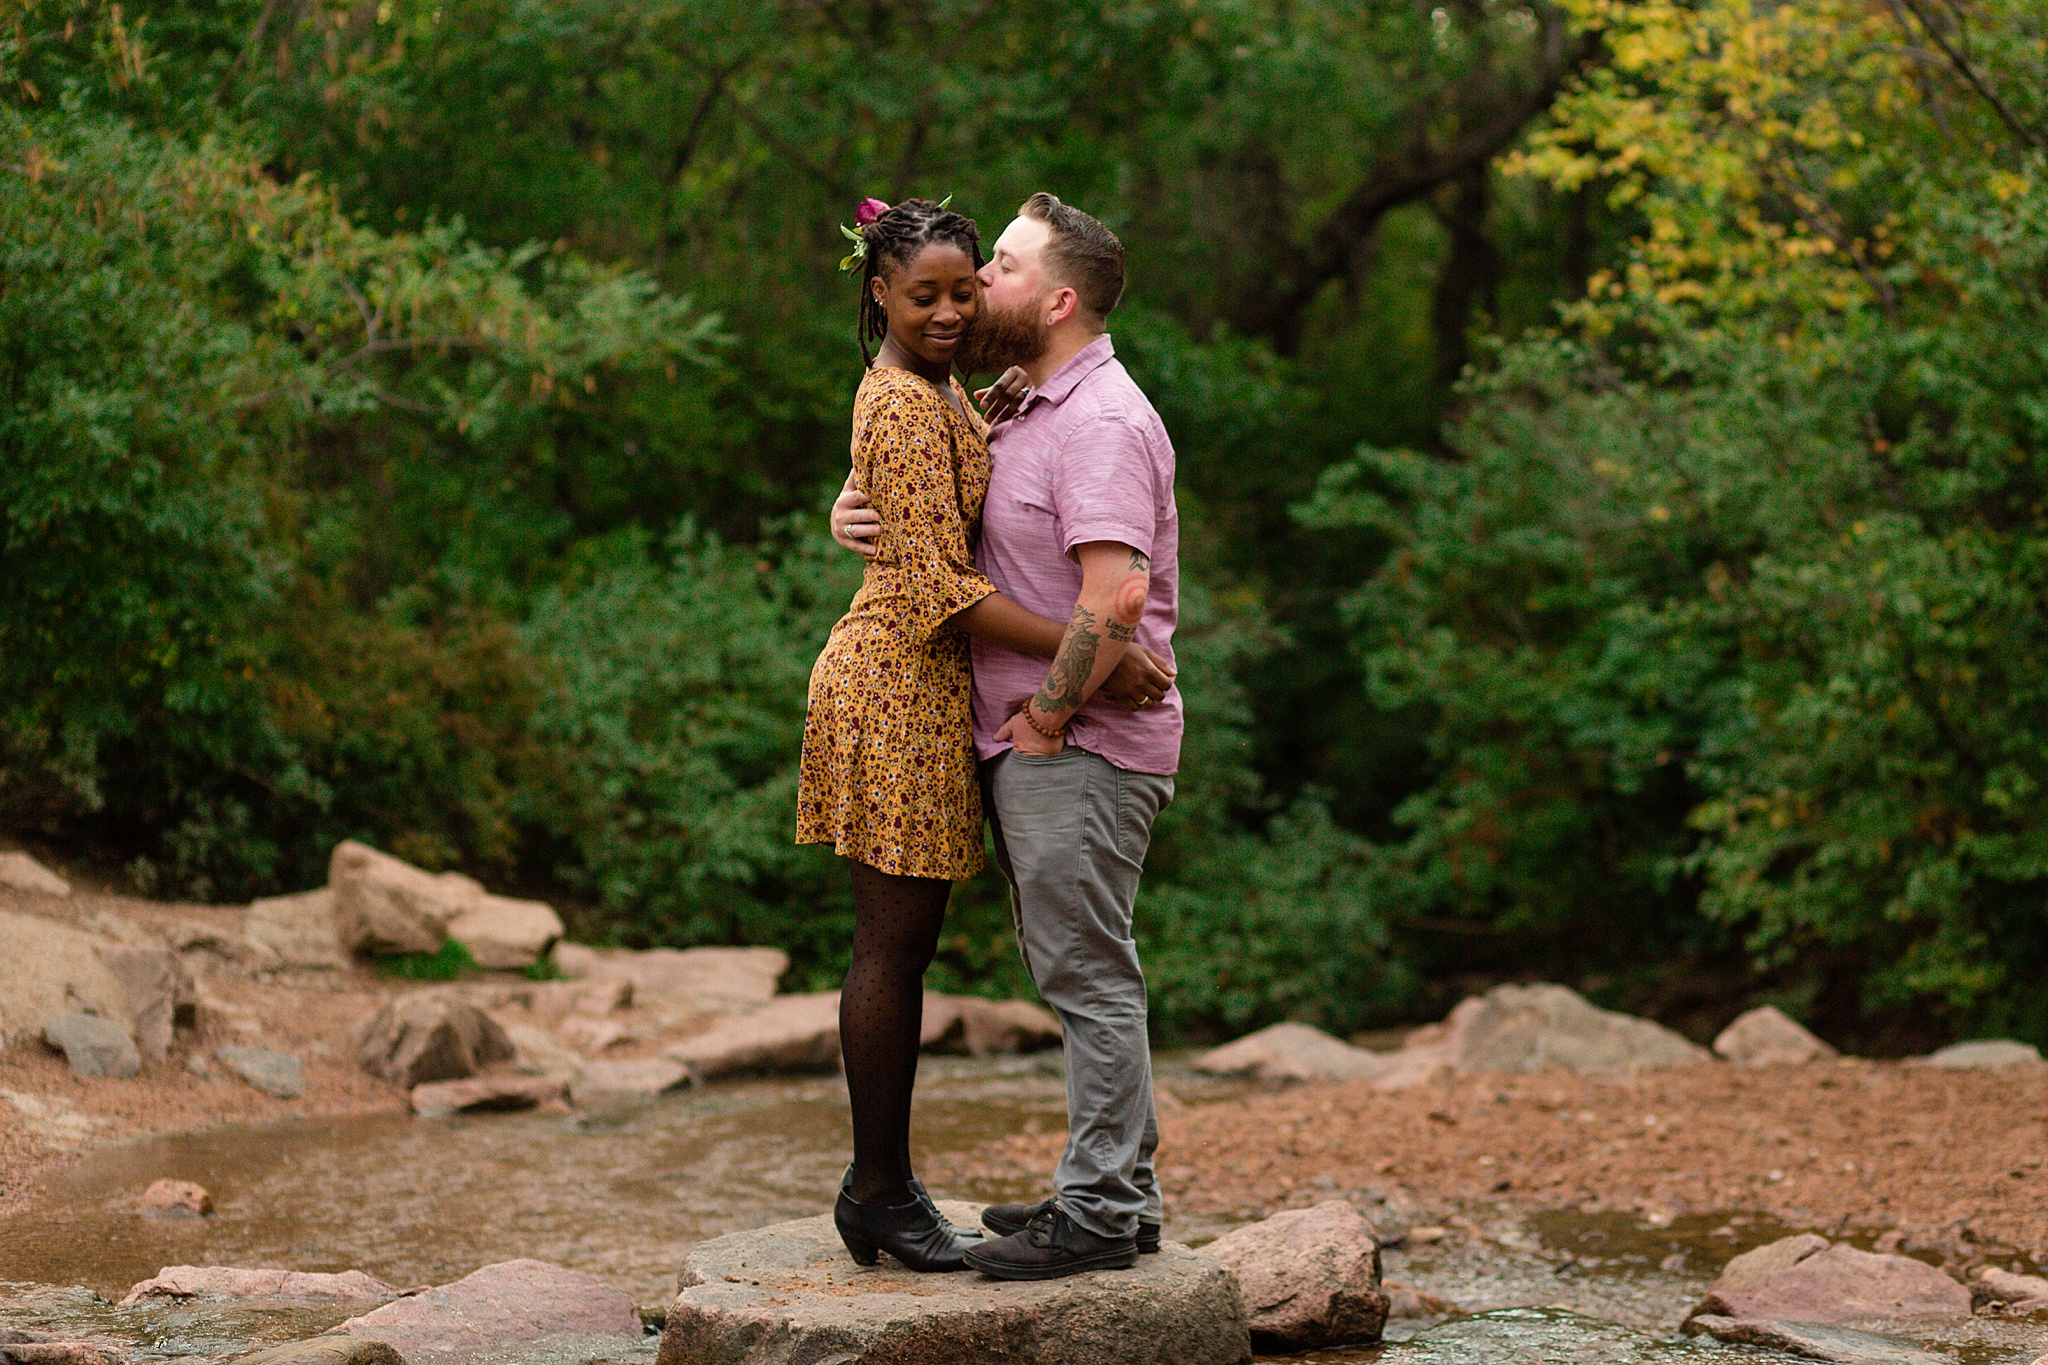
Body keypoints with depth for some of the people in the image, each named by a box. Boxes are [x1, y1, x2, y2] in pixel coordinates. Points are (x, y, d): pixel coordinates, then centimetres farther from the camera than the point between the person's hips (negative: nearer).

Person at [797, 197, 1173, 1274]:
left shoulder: (932, 391, 15)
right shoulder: (907, 407, -17)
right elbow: (943, 589, -22)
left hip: (909, 681, 10)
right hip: (901, 688, -10)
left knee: (901, 942, 13)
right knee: (893, 946, -3)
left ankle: (881, 1182, 20)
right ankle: (879, 1187, 5)